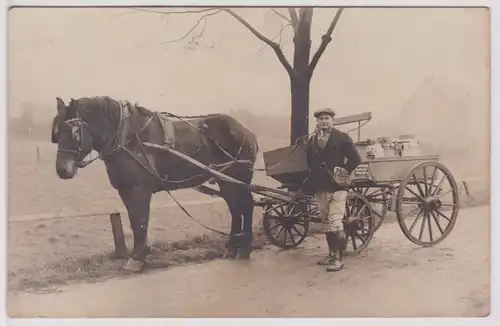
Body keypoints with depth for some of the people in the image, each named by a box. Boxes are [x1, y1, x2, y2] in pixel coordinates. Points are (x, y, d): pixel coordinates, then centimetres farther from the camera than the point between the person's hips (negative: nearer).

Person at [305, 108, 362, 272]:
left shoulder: (342, 137, -3)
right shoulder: (312, 140, 12)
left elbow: (355, 159, -6)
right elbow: (309, 162, 15)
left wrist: (344, 172, -9)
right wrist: (311, 181, 5)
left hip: (336, 186, -6)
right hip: (320, 188, 6)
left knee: (335, 223, -11)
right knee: (326, 223, 14)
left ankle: (339, 259, -6)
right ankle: (331, 254, 26)